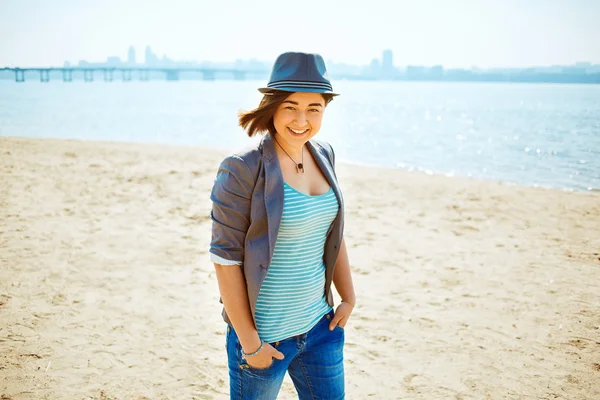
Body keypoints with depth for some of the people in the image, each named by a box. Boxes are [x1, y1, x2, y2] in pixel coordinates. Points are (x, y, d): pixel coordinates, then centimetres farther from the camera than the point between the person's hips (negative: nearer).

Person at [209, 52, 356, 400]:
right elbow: (225, 257, -16)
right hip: (265, 334, -6)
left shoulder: (323, 155, 3)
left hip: (320, 326, 6)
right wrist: (248, 341, -15)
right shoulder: (243, 170, -17)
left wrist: (349, 297, 12)